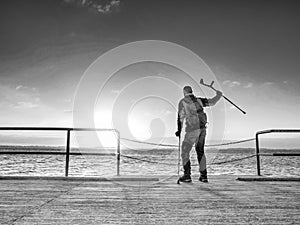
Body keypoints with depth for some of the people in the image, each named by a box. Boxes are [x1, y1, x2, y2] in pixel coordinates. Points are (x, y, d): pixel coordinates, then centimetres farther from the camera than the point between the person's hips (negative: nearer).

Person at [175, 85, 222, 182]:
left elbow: (181, 117, -5)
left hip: (192, 130, -5)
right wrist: (219, 94, 34)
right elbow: (212, 102, 16)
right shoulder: (199, 100, 11)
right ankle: (204, 175, 19)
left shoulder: (182, 102, -1)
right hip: (202, 129, 6)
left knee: (185, 151, 6)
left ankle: (187, 175, 2)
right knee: (200, 151, 17)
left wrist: (179, 130, 0)